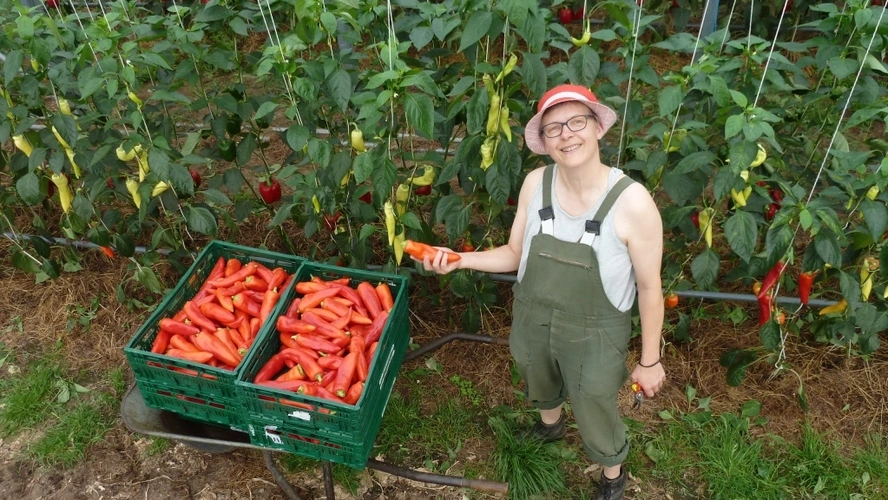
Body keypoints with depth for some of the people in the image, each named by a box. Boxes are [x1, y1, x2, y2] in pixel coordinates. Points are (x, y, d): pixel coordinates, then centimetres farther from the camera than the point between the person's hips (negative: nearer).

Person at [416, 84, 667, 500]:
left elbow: (649, 288, -16)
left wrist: (649, 360, -7)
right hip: (532, 322, 4)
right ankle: (551, 424, 71)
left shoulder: (632, 202, -26)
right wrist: (459, 260, -19)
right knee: (540, 389, 34)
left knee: (595, 421, 21)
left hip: (594, 336, -4)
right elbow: (515, 254, -3)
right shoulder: (536, 184, -14)